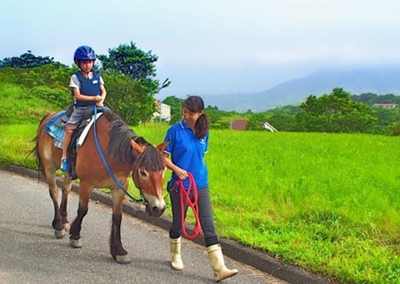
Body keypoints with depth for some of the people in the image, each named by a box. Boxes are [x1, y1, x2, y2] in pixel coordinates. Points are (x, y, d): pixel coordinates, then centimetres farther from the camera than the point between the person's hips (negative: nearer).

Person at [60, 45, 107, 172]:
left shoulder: (97, 75, 7)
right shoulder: (76, 77, -4)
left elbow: (103, 91, 9)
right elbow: (77, 95, -11)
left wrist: (101, 101, -12)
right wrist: (93, 98, -21)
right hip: (80, 109, -3)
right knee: (69, 129, -19)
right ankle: (64, 157, -12)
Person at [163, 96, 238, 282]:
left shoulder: (203, 133, 5)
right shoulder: (175, 131, -8)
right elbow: (164, 157, -6)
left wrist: (199, 173, 12)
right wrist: (176, 169, -22)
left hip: (201, 186, 3)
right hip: (180, 185, -3)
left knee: (208, 226, -4)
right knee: (178, 223, 12)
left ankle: (219, 268, -8)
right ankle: (176, 256, 38)